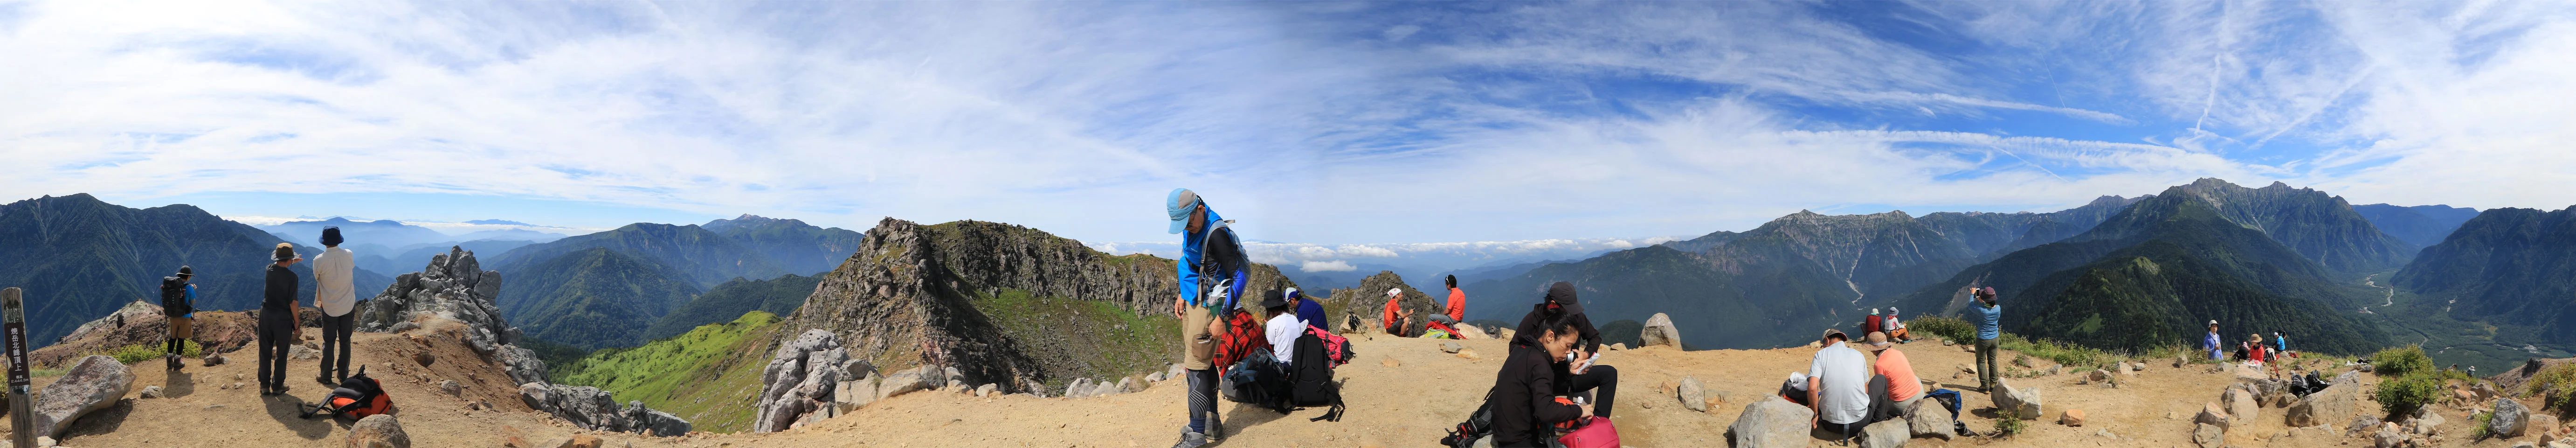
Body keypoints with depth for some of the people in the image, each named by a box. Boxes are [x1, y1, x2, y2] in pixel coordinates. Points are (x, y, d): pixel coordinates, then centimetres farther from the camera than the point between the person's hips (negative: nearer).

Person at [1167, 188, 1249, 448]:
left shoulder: (1217, 234, -23)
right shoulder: (1191, 230, 6)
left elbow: (1241, 275, -22)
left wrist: (1221, 318, -22)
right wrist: (1182, 295, 14)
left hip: (1208, 306, -9)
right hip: (1192, 303, 9)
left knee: (1196, 368, -8)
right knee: (1204, 363, 15)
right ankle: (1212, 423, 26)